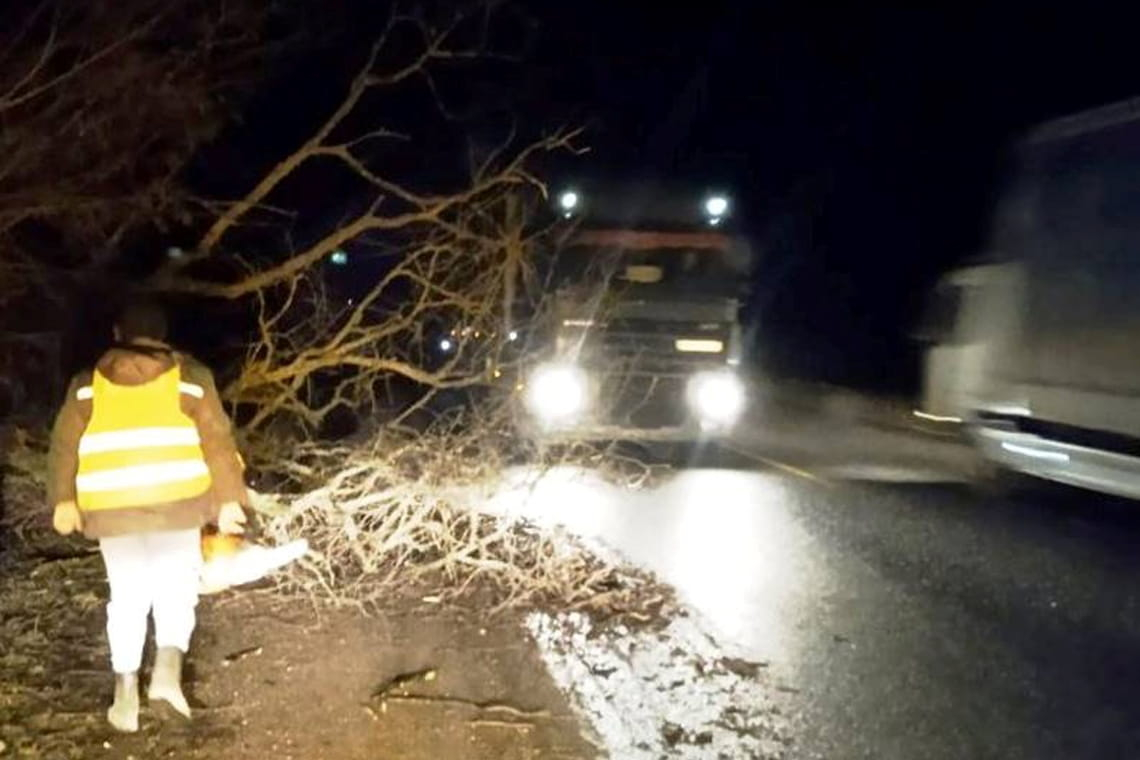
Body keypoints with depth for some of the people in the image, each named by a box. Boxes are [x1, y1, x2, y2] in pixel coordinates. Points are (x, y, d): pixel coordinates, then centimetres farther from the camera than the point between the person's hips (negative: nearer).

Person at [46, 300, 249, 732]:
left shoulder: (89, 383, 12)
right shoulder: (189, 377, 7)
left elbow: (65, 442, 7)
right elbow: (217, 440, 3)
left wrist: (63, 499, 11)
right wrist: (229, 499, 4)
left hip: (112, 506, 2)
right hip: (176, 498, -1)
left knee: (127, 597, 11)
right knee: (175, 588, 9)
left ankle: (126, 692, 9)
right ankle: (168, 670, -10)